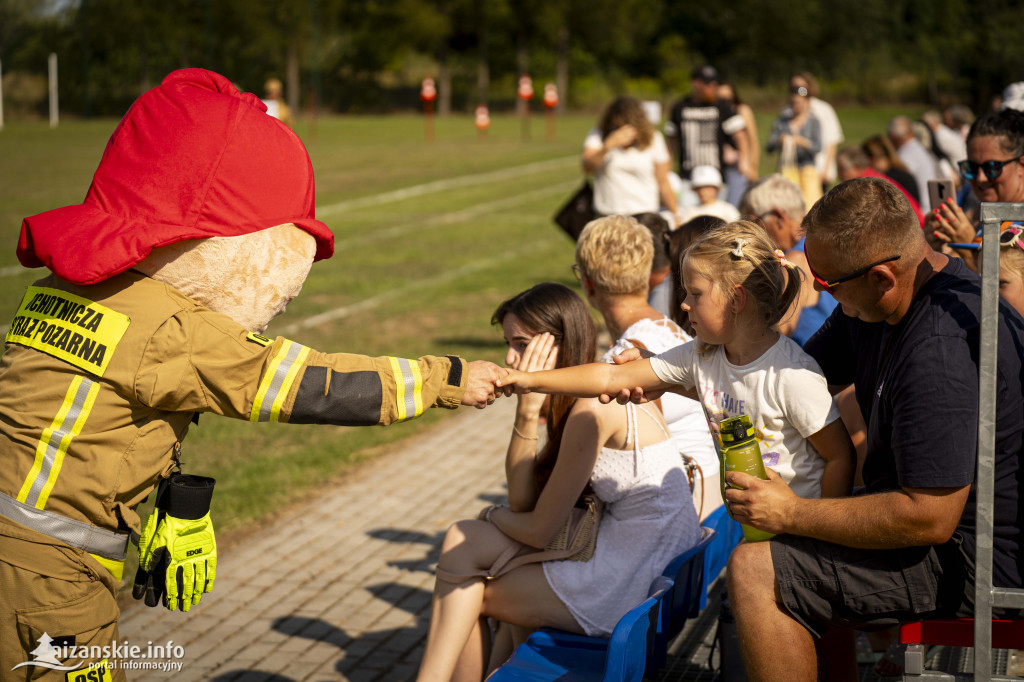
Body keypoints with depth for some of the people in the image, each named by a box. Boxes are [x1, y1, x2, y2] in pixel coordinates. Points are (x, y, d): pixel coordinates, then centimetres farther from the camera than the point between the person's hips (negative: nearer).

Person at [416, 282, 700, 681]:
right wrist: (527, 410, -6)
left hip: (631, 586, -9)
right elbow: (522, 501, 5)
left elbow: (541, 529, -13)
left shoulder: (592, 409, -19)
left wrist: (493, 516, 8)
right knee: (463, 542, 7)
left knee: (466, 594, 2)